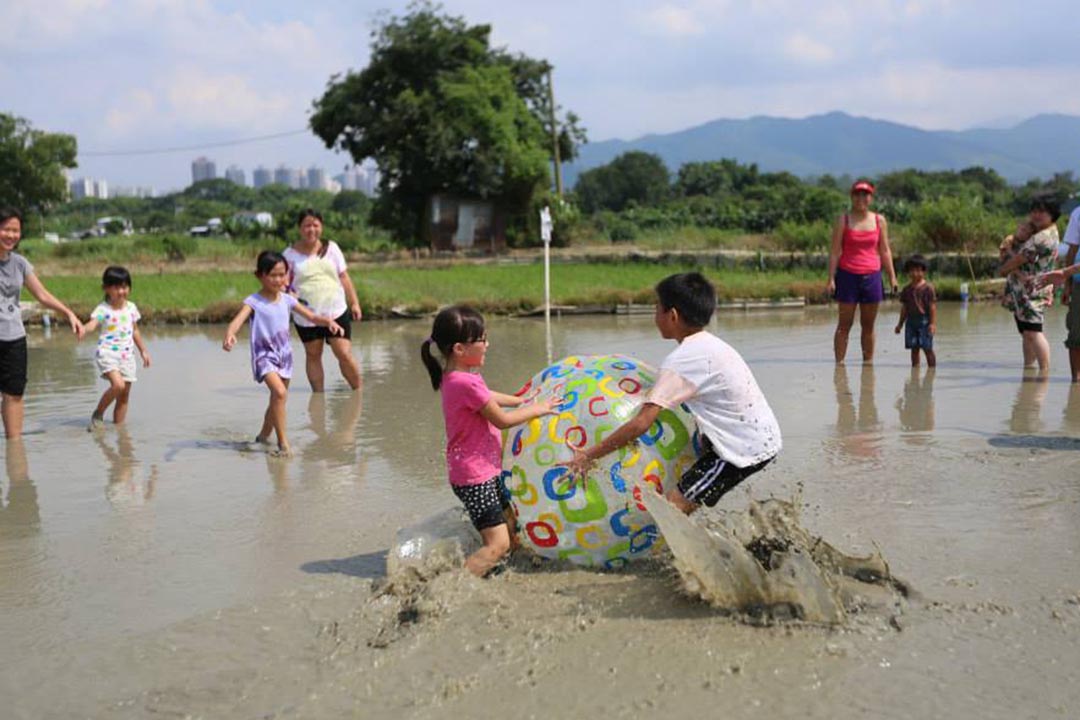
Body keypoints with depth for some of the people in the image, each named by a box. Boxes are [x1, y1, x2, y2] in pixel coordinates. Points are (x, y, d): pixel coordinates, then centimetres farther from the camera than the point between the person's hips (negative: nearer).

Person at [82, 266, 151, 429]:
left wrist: (143, 351, 26)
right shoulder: (103, 309, -8)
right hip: (107, 353, -6)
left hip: (126, 355, 6)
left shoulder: (131, 308, 9)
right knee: (118, 385, -25)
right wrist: (84, 328, -48)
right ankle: (98, 414, -6)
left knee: (124, 395, 6)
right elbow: (93, 323, -25)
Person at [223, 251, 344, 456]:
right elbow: (238, 320, -26)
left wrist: (329, 322, -15)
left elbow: (312, 317, 5)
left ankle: (263, 436, 38)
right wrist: (229, 335, -48)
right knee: (279, 392, -27)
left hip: (284, 355, 6)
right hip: (264, 355, -6)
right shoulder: (253, 301, -11)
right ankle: (283, 442, -21)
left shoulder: (287, 300, 4)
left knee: (277, 400, 15)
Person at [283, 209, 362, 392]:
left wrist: (354, 303, 7)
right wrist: (288, 295, -20)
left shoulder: (331, 248, 5)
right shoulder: (290, 254, -1)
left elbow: (344, 277, 10)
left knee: (345, 354, -6)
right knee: (313, 356, 10)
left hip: (336, 311, 0)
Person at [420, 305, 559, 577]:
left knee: (510, 529, 19)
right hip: (475, 476, -10)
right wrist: (537, 410, -2)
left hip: (486, 470, 10)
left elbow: (489, 398, 25)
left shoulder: (454, 377, 6)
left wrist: (525, 401, 27)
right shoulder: (466, 383, -25)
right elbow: (502, 420, -16)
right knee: (498, 544, -13)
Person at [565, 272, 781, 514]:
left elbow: (641, 423, -23)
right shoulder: (710, 345, 10)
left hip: (746, 449, -10)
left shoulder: (682, 361, -17)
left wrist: (588, 456, -18)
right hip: (764, 437, 10)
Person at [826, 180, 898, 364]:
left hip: (871, 276, 2)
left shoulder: (879, 221, 9)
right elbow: (835, 251, -1)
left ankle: (868, 363, 11)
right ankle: (839, 363, -1)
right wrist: (831, 278, -8)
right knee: (844, 324, -2)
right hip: (848, 275, -2)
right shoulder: (843, 220, 2)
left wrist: (892, 276, 7)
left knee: (868, 326, 6)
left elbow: (885, 251, 12)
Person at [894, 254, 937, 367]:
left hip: (924, 321, -5)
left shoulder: (928, 288, -5)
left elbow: (932, 306, -7)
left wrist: (933, 323, -13)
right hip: (911, 321, 5)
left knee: (927, 348, -2)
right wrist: (900, 324, 15)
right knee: (914, 348, 5)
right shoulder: (906, 289, 10)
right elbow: (904, 308, 16)